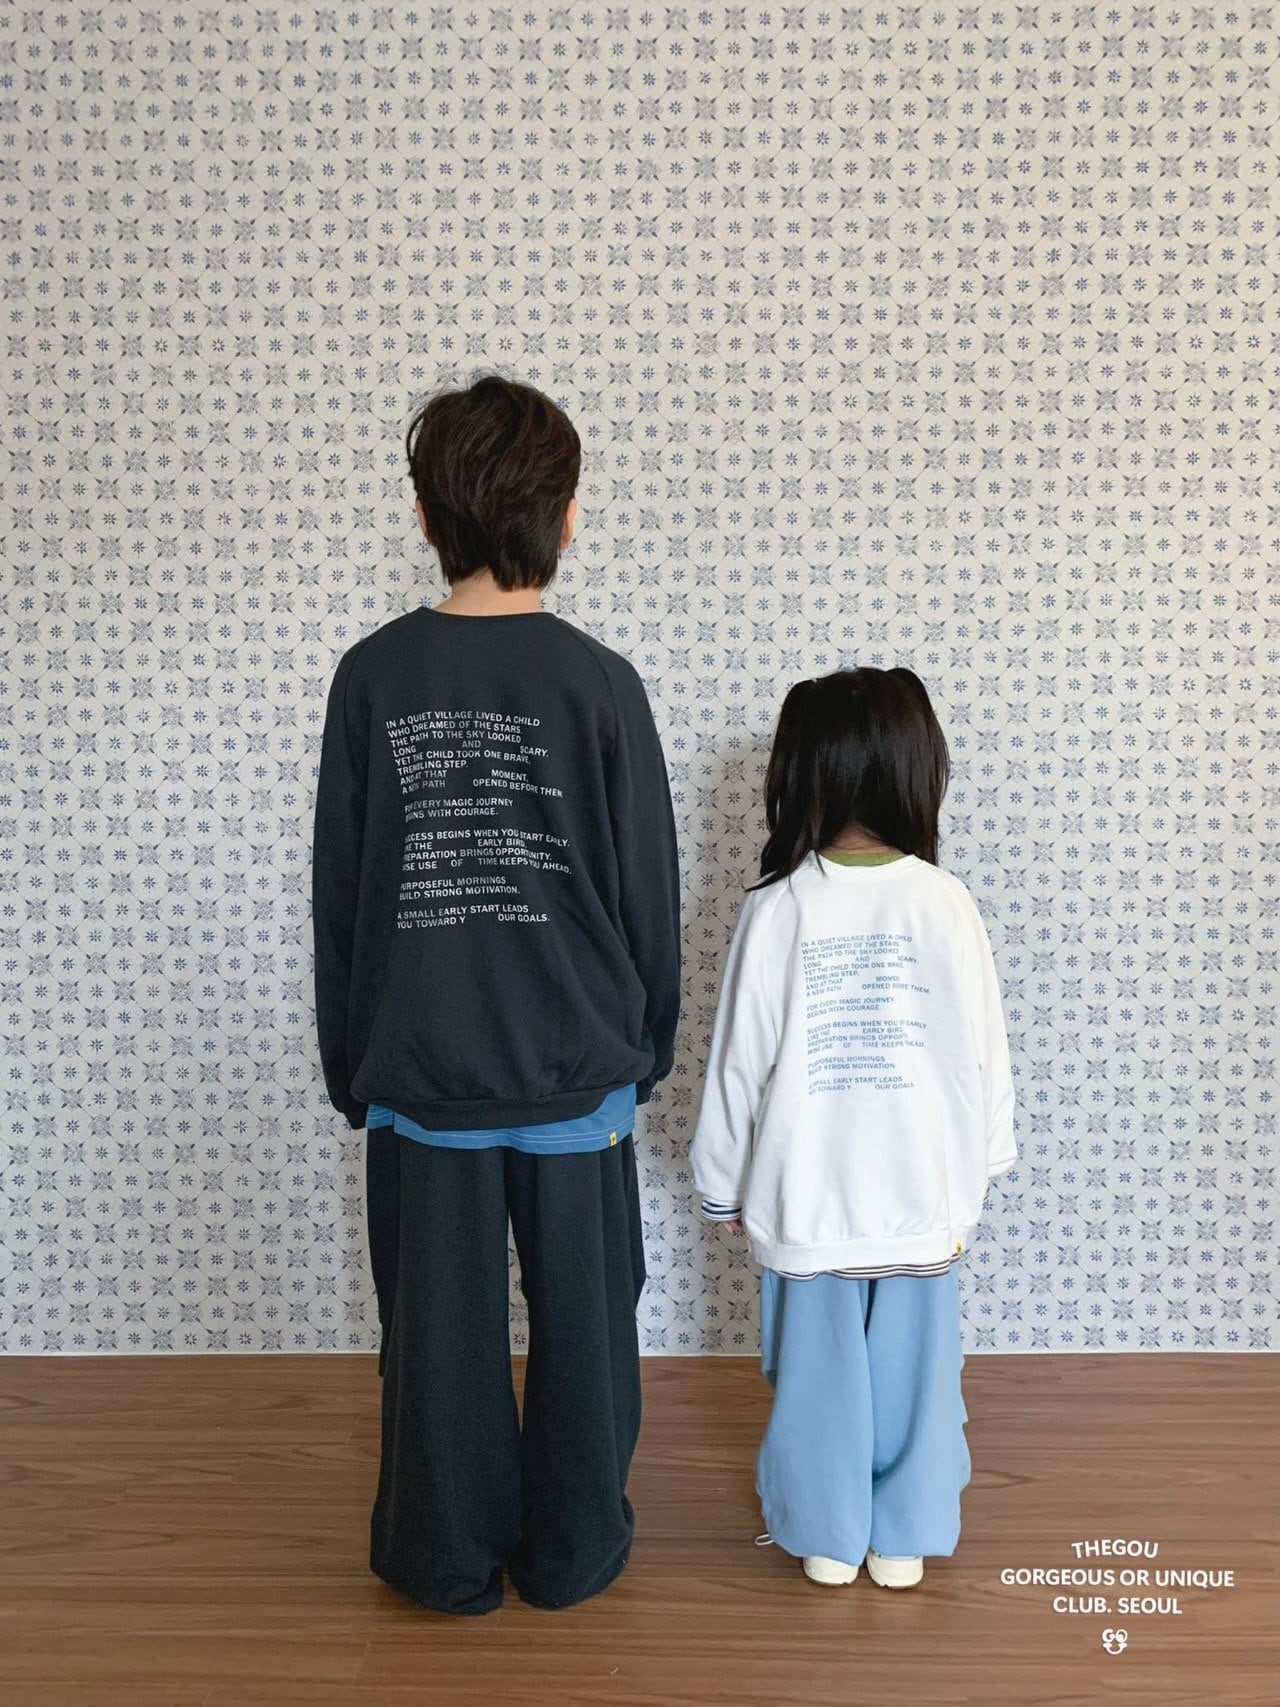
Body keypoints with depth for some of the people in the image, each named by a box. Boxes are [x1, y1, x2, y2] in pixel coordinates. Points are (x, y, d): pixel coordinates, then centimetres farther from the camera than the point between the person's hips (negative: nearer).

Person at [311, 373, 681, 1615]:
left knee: (438, 1327, 15)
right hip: (575, 1067, -1)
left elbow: (338, 894, 0)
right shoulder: (597, 685, -10)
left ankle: (448, 1559, 31)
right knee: (580, 1320, 16)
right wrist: (649, 1046, 11)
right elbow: (649, 892, -4)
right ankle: (573, 1551, 32)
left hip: (419, 1067, 2)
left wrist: (350, 1064, 11)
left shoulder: (372, 677, -5)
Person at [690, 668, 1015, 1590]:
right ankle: (904, 1539, 31)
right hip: (923, 1193, 1)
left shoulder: (778, 909, -12)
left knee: (817, 1368, 15)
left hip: (806, 1194, -1)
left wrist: (724, 1184, 8)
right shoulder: (945, 903, -9)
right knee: (913, 1367, 17)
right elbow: (985, 1055, -3)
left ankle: (827, 1538, 30)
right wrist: (977, 1172, 13)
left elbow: (741, 1063, -5)